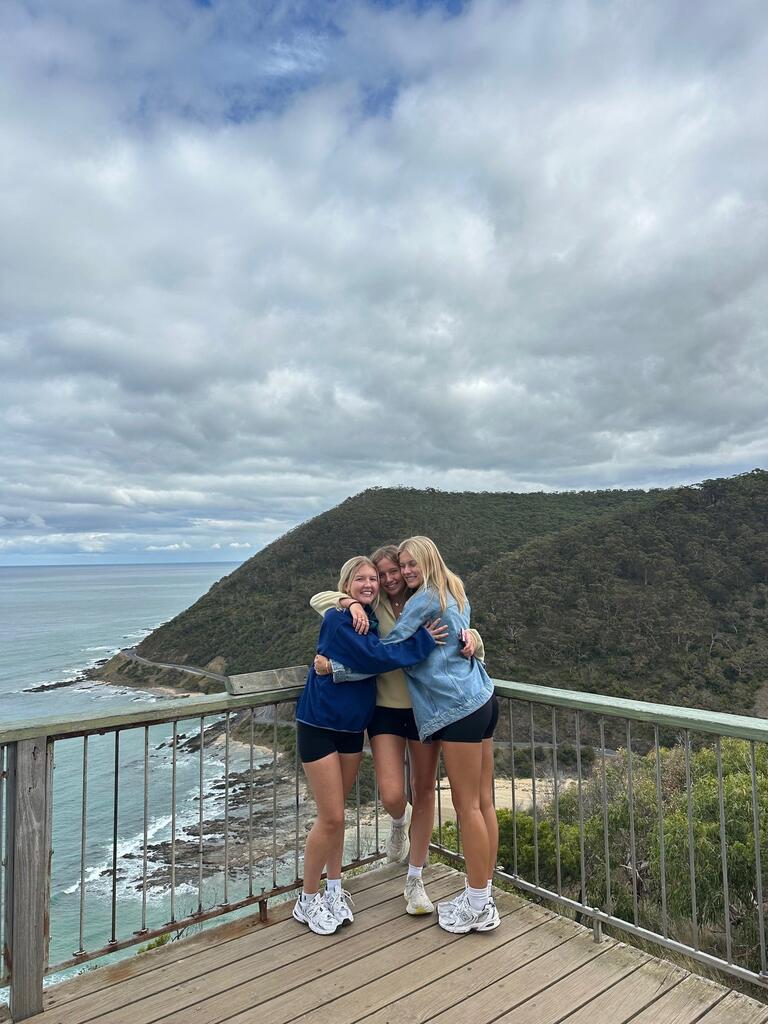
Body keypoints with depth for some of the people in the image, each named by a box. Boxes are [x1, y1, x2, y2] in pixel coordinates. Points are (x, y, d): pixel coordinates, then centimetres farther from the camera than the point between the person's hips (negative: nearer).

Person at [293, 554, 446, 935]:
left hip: (352, 727, 6)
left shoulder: (375, 618, 4)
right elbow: (374, 657, -27)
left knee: (336, 814, 16)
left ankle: (334, 889, 33)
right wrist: (422, 641, -23)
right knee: (331, 818, -1)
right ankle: (308, 900, 19)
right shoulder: (337, 620, -18)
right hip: (319, 727, -6)